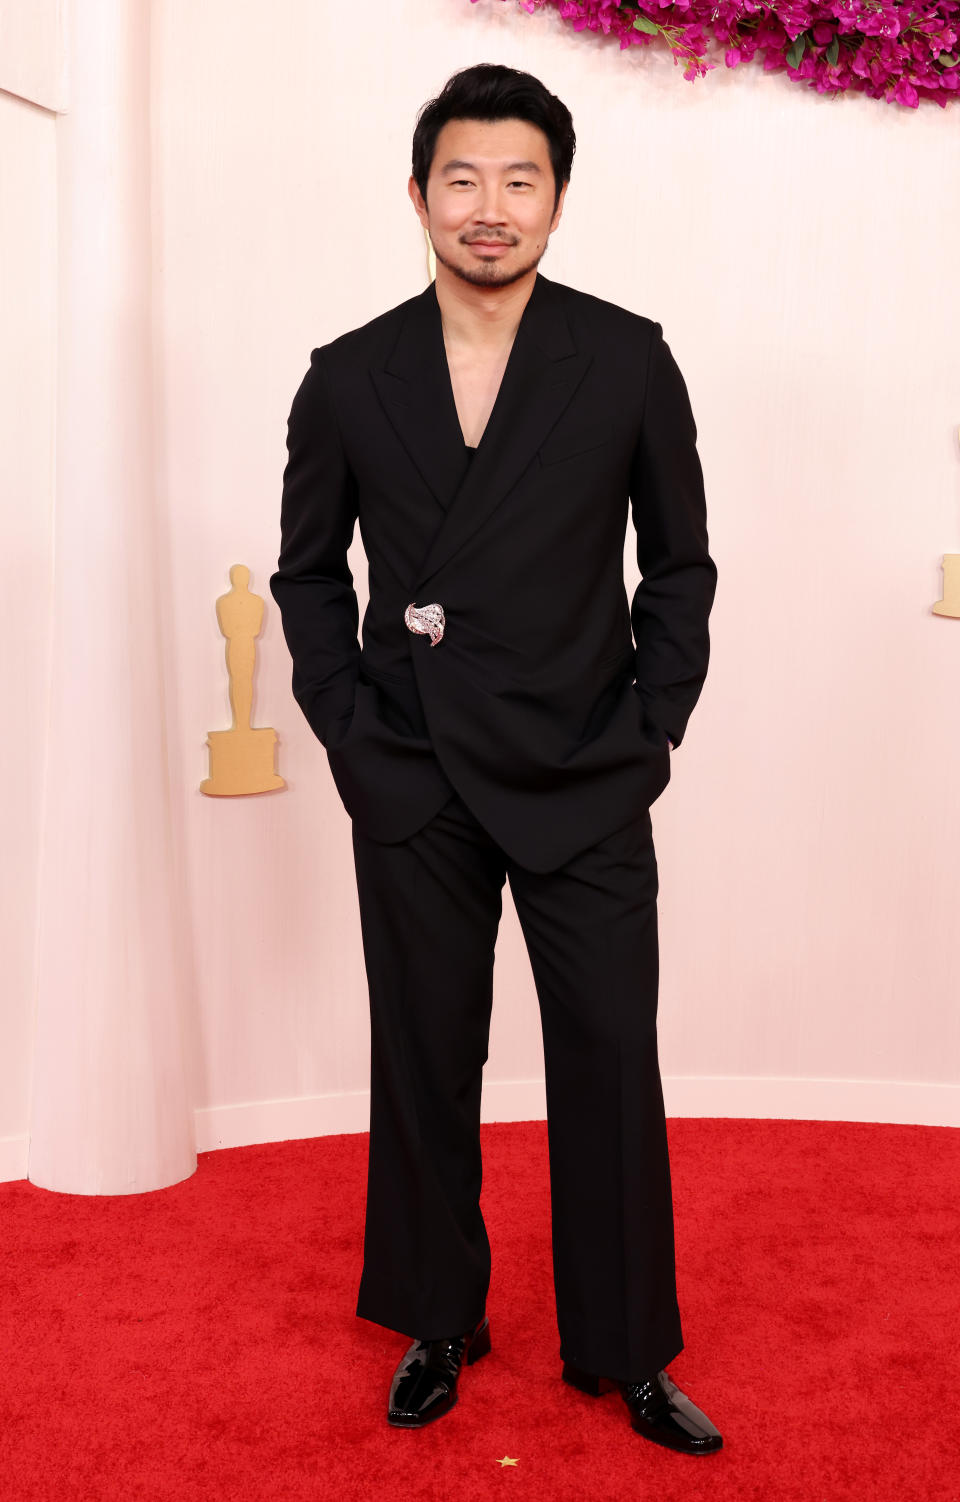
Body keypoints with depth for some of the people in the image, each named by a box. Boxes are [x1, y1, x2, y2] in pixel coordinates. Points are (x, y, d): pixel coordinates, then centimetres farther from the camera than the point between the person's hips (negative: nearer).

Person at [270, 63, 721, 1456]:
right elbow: (308, 573, 10)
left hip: (588, 789, -1)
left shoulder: (629, 359, 0)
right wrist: (351, 735, 1)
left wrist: (652, 731, -2)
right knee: (425, 1068, 11)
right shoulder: (349, 377, 3)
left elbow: (680, 561, 5)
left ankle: (625, 1352, 24)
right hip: (413, 788, 1)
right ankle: (438, 1326, 31)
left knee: (613, 1066, 4)